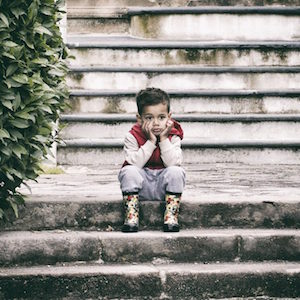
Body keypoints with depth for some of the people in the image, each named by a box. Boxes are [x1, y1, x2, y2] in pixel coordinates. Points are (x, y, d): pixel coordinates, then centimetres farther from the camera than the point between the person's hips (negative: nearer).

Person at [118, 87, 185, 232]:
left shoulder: (173, 137, -4)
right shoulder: (132, 137, -7)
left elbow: (173, 163, -18)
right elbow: (134, 163, -20)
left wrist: (164, 139, -20)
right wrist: (151, 142, -22)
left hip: (163, 186, 1)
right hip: (141, 186, -1)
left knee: (176, 172, -28)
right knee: (129, 171, -29)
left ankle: (171, 215, -25)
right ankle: (131, 215, -26)